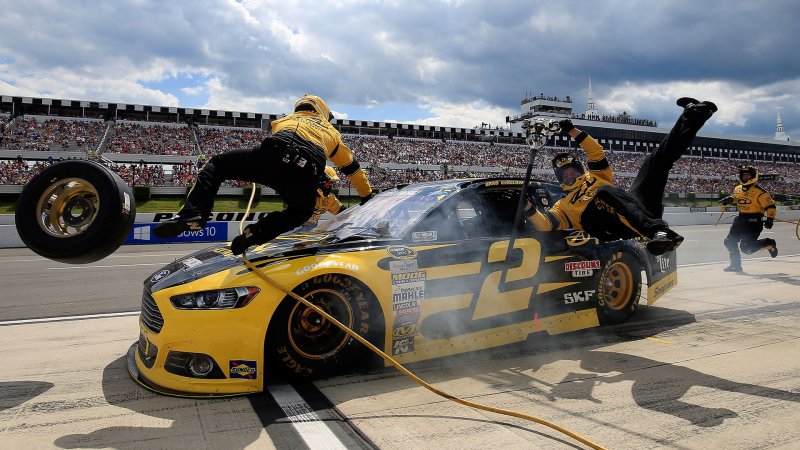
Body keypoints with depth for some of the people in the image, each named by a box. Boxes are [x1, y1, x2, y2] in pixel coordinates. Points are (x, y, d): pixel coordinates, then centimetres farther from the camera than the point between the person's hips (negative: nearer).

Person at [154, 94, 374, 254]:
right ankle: (258, 232, 2)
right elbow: (353, 168, 46)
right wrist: (367, 196, 61)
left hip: (273, 155, 0)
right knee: (301, 212, 30)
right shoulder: (331, 131, 40)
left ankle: (192, 214, -5)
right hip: (307, 173, 0)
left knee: (216, 165, 20)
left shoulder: (286, 119, 43)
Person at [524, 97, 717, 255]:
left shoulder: (595, 175, 35)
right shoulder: (562, 205, 25)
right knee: (603, 192, -39)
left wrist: (573, 131, 14)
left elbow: (596, 152, 22)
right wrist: (530, 207, -11)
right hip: (618, 229, -4)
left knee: (658, 158, 6)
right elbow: (544, 225, 5)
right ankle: (659, 231, -56)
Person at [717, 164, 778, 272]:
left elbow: (770, 206, -11)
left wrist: (770, 218, -22)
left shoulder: (760, 192, -13)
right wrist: (730, 199, 7)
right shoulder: (737, 189, 7)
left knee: (746, 247, -14)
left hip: (754, 221, -7)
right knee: (729, 242, 6)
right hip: (741, 219, 7)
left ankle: (769, 244, 13)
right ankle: (736, 265, 20)